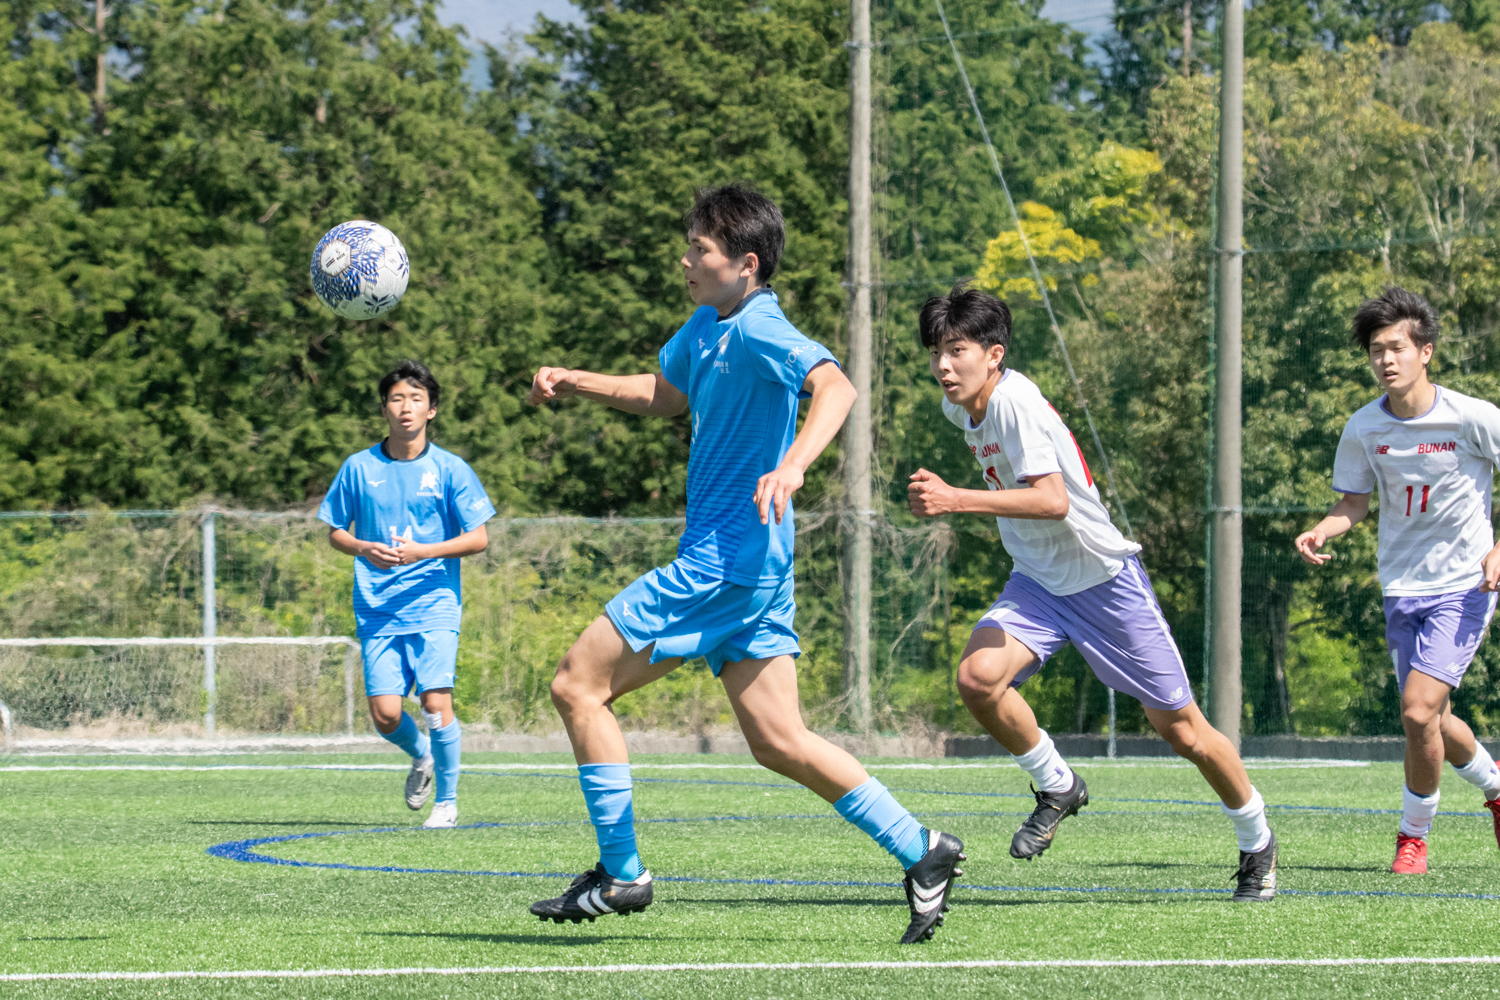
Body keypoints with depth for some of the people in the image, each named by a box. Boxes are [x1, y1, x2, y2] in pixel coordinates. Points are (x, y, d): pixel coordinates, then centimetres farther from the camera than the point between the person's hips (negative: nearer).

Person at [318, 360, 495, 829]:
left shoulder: (450, 469, 0)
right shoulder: (359, 468, 5)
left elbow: (478, 539, -1)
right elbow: (335, 532, 13)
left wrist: (421, 552, -14)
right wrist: (364, 549, -9)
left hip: (434, 603, -2)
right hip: (377, 609, 2)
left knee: (436, 704, -15)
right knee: (385, 713, -7)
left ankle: (447, 801, 3)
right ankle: (420, 756, 28)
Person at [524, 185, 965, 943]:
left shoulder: (757, 331, -16)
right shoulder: (707, 326, 14)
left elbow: (835, 388, -33)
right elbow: (664, 395, 32)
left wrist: (791, 467, -48)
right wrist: (574, 383, 20)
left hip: (724, 564, -10)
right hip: (746, 567, 10)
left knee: (578, 685, -5)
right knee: (778, 742, 8)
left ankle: (620, 874, -1)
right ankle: (919, 850, 6)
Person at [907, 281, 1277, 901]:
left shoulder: (1016, 403, -25)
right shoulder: (959, 405, 0)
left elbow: (1053, 500, -38)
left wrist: (955, 501, -42)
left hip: (1105, 577, -7)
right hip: (1037, 581, 7)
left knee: (1179, 728, 2)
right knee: (978, 676, -22)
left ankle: (1257, 842, 24)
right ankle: (1057, 787, 2)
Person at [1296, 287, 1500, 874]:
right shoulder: (1363, 428, -3)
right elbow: (1355, 502, 10)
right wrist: (1321, 532, -11)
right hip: (1402, 587, 5)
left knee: (1418, 709, -18)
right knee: (1432, 721, 11)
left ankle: (1413, 836, 2)